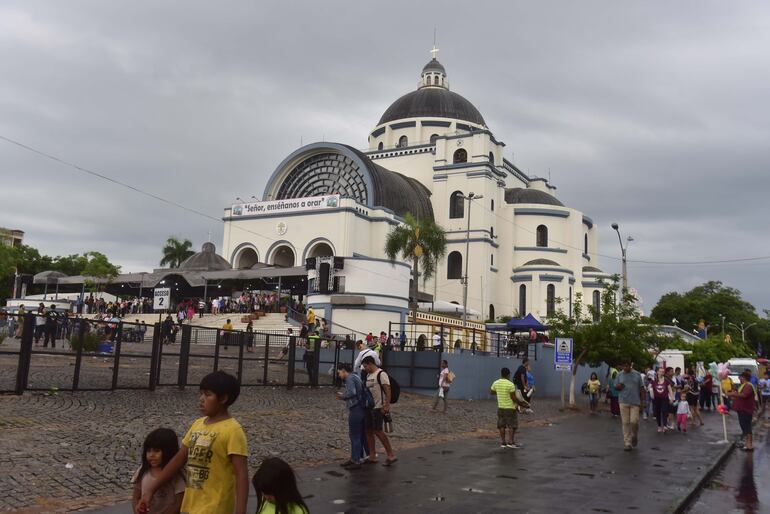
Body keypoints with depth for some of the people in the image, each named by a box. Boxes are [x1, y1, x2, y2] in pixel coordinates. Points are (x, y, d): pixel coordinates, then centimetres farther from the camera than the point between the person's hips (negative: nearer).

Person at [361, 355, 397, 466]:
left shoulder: (381, 374, -13)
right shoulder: (368, 375, 14)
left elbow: (387, 390, -19)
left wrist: (386, 406, -24)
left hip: (378, 408, -9)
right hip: (369, 407, 9)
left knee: (378, 431, -9)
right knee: (369, 431, 8)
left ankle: (391, 455, 0)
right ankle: (372, 457, 16)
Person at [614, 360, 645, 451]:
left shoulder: (637, 374, 3)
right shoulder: (620, 375, 6)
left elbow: (641, 388, 6)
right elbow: (616, 387, 12)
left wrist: (642, 401, 2)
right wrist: (618, 387, -12)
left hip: (635, 402, -1)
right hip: (623, 402, 1)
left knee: (634, 421, -6)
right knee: (625, 423, -1)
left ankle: (634, 437, 23)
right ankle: (627, 443, 5)